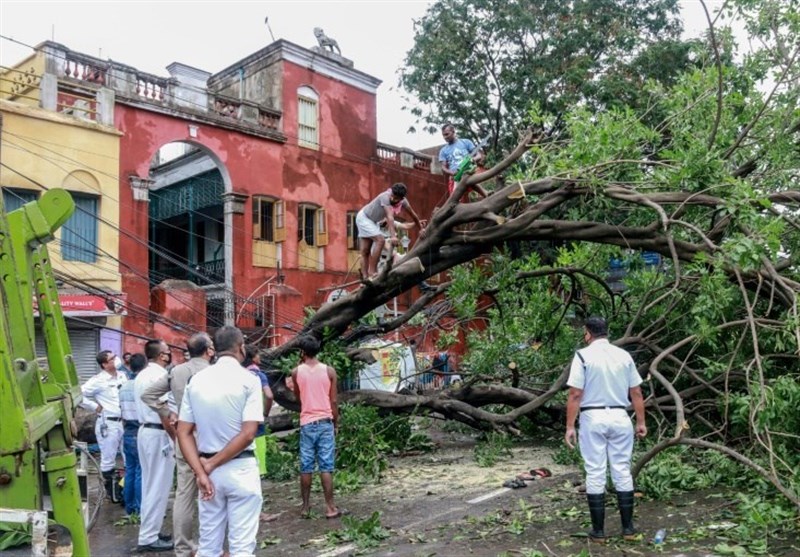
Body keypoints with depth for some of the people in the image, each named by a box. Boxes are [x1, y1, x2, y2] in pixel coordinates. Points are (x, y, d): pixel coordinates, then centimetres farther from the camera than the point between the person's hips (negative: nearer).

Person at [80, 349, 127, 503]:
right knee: (108, 460, 5)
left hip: (125, 422, 6)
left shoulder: (122, 376, 7)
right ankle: (112, 493, 17)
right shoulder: (98, 380, -10)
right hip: (108, 424, -6)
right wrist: (95, 407, -9)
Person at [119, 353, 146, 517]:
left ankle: (129, 506, 22)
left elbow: (123, 414, 16)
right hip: (140, 434, -8)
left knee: (130, 470, 14)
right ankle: (140, 509, 4)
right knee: (141, 472, -1)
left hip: (128, 433, 8)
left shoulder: (124, 387, 10)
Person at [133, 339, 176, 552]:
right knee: (159, 486, -2)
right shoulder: (160, 375, -17)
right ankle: (148, 537, 4)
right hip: (158, 434, -10)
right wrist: (177, 438, -15)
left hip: (145, 430, 10)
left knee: (149, 483, 16)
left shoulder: (142, 375, 13)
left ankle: (149, 530, 24)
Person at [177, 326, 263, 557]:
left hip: (208, 471, 5)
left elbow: (184, 432, 0)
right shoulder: (249, 379, -10)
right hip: (240, 469, -4)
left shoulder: (196, 380, 3)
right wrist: (210, 466, -9)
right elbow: (248, 433, -17)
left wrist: (201, 472, -6)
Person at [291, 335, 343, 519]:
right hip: (325, 423, 0)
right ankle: (330, 507, 2)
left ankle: (305, 506, 14)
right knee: (326, 467, 1)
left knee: (306, 467, 7)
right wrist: (336, 423, 12)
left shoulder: (296, 372, 0)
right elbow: (333, 402, -1)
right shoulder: (329, 371, -2)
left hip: (306, 423, 0)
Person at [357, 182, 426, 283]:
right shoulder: (385, 197, -34)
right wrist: (393, 236, -53)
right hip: (363, 217, -7)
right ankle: (372, 272, -20)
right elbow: (390, 217, -44)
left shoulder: (403, 201, -12)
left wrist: (421, 228, 9)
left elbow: (412, 214, 2)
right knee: (380, 240, -22)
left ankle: (365, 277, 4)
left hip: (373, 221, 7)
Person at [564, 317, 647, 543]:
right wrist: (641, 421, 15)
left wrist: (570, 426, -8)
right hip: (620, 417, 4)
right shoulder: (624, 356, 4)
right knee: (622, 471, 11)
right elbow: (636, 393, 7)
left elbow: (575, 394, -12)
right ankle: (628, 527, 18)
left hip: (593, 418, -3)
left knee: (595, 474, 3)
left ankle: (598, 531, 9)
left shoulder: (583, 355, -8)